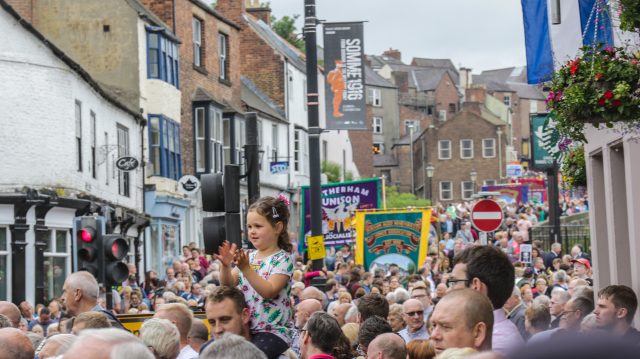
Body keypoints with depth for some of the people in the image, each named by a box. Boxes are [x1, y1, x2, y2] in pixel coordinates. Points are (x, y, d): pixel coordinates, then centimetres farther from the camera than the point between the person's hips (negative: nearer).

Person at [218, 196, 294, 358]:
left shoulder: (283, 259, -8)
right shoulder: (248, 256, 11)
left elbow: (269, 291, -21)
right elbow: (228, 285, 6)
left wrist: (246, 268, -29)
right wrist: (226, 266, -14)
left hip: (274, 331, -7)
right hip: (245, 328, 7)